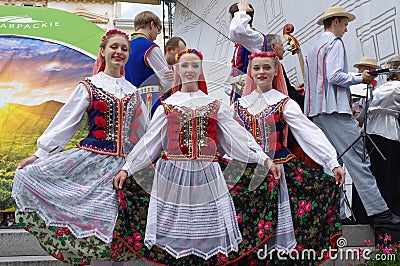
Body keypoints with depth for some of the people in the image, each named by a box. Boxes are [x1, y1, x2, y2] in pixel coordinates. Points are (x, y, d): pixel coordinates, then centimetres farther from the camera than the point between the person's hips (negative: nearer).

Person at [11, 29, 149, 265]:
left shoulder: (133, 91, 12)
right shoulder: (89, 87, 2)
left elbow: (145, 130, 18)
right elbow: (65, 122, 0)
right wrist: (40, 153, -3)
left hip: (124, 165, 2)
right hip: (92, 161, -2)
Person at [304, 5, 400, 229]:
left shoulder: (315, 47, 24)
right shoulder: (335, 42, -3)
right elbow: (334, 76, -17)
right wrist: (360, 79, -5)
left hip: (316, 111, 10)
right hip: (334, 110, -10)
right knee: (357, 159, -13)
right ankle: (379, 212, -15)